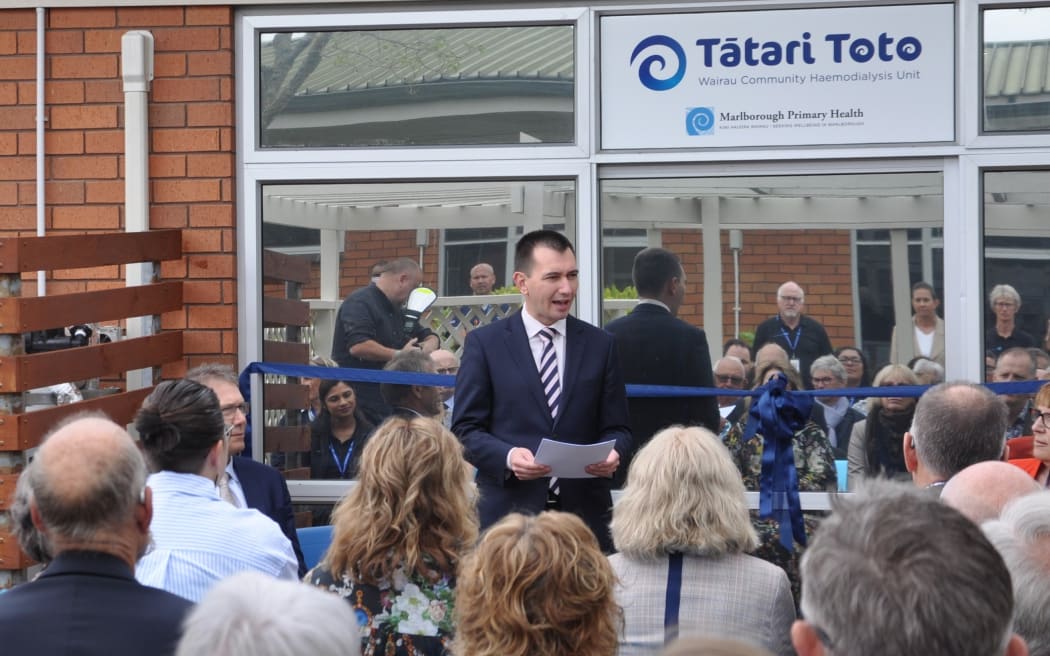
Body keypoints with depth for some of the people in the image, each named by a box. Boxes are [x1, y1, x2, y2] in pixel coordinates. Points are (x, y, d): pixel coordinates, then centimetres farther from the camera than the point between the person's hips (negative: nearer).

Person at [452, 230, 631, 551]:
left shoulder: (600, 344, 11)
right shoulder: (484, 343, 4)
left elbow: (616, 427, 12)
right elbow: (465, 428, 2)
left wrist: (612, 452, -11)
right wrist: (507, 456, -17)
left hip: (585, 512, 2)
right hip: (509, 511, -2)